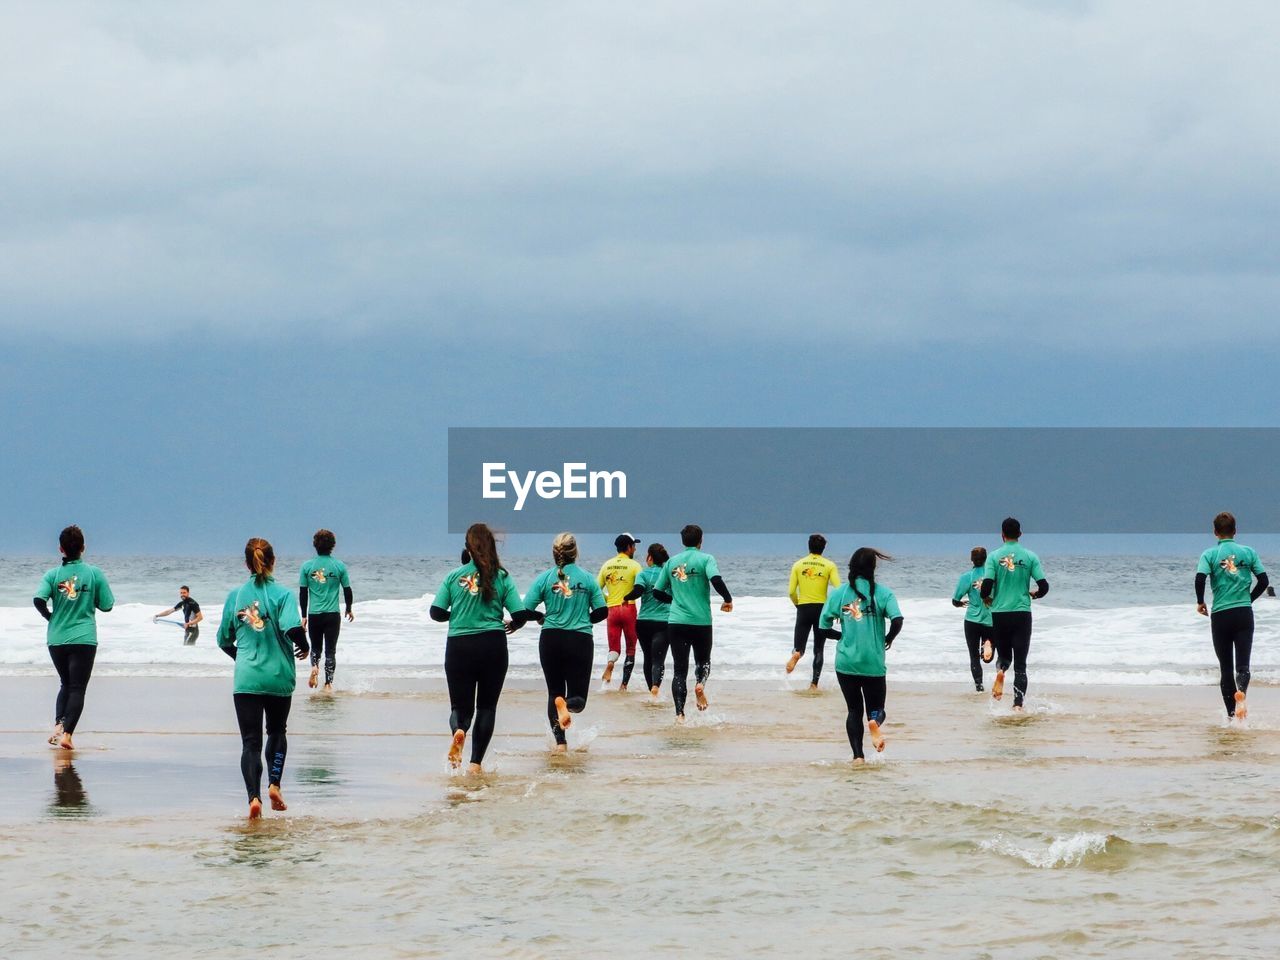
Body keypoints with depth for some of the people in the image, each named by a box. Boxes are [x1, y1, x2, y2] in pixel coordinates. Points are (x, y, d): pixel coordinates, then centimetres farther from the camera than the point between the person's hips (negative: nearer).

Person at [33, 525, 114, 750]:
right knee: (78, 688, 0)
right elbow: (106, 605, 0)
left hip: (56, 639, 2)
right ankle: (67, 734, -12)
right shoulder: (94, 573, -4)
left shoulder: (52, 575, -2)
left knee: (66, 684, 20)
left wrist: (49, 616, 2)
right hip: (84, 639, -2)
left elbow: (38, 599, -16)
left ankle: (58, 725, 1)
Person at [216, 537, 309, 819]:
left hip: (246, 677, 1)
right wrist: (303, 646, 1)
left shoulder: (236, 595, 3)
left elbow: (224, 639, 10)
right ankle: (274, 784, 8)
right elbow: (292, 628, -21)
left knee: (250, 741, -1)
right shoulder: (282, 594, -7)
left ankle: (254, 797, -17)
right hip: (279, 676, -1)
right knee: (277, 732, 23)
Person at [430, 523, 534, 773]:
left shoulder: (454, 576, 0)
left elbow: (436, 613, -1)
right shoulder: (501, 577, -2)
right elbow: (521, 615, -5)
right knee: (487, 706, 12)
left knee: (461, 706, 9)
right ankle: (476, 762, 3)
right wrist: (513, 625, 19)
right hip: (493, 646, 0)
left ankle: (459, 730, -26)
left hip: (459, 647, 0)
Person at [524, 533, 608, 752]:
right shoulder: (587, 578, 0)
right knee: (578, 698, 7)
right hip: (581, 640, -1)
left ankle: (560, 741, -3)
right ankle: (569, 704, -31)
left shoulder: (544, 578, -2)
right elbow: (601, 611, 0)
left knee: (555, 691, 15)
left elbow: (526, 610, -5)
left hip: (551, 639, 1)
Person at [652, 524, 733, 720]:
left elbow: (657, 592, 11)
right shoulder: (705, 559, -2)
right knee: (703, 660, 18)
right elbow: (716, 579, -20)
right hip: (701, 621, -2)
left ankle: (679, 714, -7)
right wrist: (728, 599, -5)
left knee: (679, 668, 3)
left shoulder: (671, 562, 9)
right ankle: (700, 683, -16)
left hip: (676, 622, 2)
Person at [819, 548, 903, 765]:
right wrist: (888, 639, 2)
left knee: (854, 710, 15)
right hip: (873, 663, -2)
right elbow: (897, 621, -18)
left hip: (846, 663, 2)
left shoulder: (839, 593, 1)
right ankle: (874, 722, -25)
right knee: (876, 708, 11)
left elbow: (823, 627, 2)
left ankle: (858, 755, 5)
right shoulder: (882, 593, -5)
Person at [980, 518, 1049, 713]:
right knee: (1020, 664, 4)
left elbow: (987, 585, -10)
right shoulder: (1030, 557, 0)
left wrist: (986, 598, 13)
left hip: (999, 614, 0)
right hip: (1022, 614, 0)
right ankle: (1018, 704, -8)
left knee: (1004, 654, 18)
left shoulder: (994, 557, -2)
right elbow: (1044, 586, -4)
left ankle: (1000, 671, -16)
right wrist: (1034, 594, 20)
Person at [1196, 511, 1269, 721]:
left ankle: (1231, 713, 9)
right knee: (1242, 664, -4)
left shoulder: (1210, 554, 0)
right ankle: (1241, 692, -36)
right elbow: (1263, 580, 4)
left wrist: (1200, 602, 2)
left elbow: (1200, 578, -15)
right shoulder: (1248, 552, 6)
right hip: (1244, 614, 0)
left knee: (1225, 667, 10)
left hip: (1220, 615, 0)